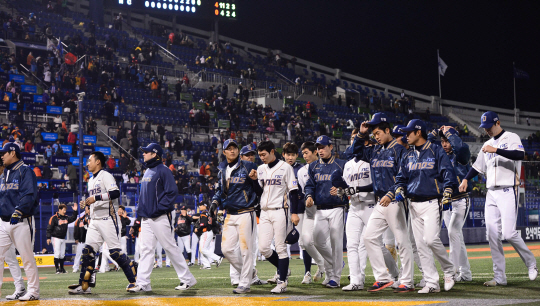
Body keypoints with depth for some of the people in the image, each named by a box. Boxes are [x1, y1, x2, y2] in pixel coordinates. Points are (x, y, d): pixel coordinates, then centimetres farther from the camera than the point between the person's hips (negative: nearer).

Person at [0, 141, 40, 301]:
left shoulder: (25, 171, -5)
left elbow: (30, 195, -16)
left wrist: (19, 211, -26)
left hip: (21, 222, -7)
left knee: (27, 258, -4)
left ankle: (33, 292, 2)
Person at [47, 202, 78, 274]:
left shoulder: (66, 218, 10)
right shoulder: (54, 218, -9)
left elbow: (73, 218, 22)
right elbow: (49, 228, -10)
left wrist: (75, 211, 6)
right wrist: (48, 238, -14)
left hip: (63, 239, 7)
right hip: (56, 238, -7)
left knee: (62, 254, 9)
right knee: (57, 254, -9)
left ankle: (62, 268, 16)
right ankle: (57, 269, -6)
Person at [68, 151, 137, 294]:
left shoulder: (106, 176, -7)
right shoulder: (91, 180, 21)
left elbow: (115, 193, -21)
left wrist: (96, 198, -24)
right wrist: (86, 202, 9)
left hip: (107, 219, -9)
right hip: (94, 221, 9)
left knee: (115, 251, -10)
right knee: (88, 250, 0)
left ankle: (135, 279, 0)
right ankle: (85, 285, 0)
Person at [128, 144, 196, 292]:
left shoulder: (163, 170, -9)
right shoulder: (147, 171, 18)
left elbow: (172, 192, -15)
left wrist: (160, 207, -19)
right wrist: (141, 210, 13)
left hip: (160, 217, -8)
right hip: (146, 218, 8)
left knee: (171, 247, -3)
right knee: (146, 249, 3)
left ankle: (187, 279, 5)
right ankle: (143, 284, 1)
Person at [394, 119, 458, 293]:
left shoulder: (436, 152, -1)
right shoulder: (407, 156, 16)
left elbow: (448, 174, -6)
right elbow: (401, 178, 21)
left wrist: (446, 197, -16)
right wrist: (399, 191, 0)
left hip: (431, 202, -6)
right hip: (414, 205, 6)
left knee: (431, 239, -20)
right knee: (420, 245, 1)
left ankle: (449, 271, 2)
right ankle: (432, 283, 4)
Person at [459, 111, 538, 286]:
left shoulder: (511, 138, -3)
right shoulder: (487, 145, 20)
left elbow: (520, 155, -22)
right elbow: (478, 167, 23)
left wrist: (496, 150, -28)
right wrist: (466, 179, 6)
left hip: (508, 191, -7)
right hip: (491, 193, 7)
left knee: (508, 233, -15)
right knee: (493, 235, 0)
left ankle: (531, 262, 8)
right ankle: (499, 277, 3)